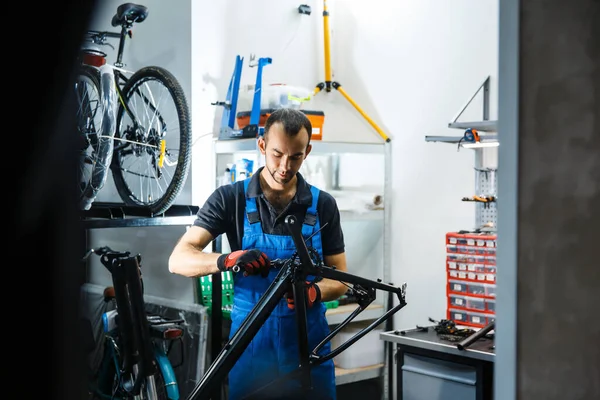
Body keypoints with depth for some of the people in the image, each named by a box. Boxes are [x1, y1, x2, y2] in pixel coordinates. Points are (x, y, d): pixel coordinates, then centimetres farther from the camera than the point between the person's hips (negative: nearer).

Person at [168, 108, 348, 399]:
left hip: (308, 343, 2)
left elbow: (340, 280, 3)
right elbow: (179, 260, -13)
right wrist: (227, 260, -32)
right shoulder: (230, 198, -5)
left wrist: (314, 291, -20)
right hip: (250, 342, -1)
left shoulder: (323, 205, 1)